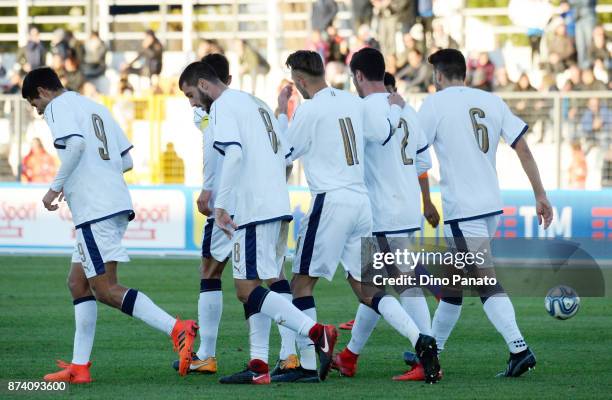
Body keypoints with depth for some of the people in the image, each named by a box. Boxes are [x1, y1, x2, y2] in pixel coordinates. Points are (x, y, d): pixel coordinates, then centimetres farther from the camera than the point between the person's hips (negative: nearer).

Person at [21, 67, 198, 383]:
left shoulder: (58, 107, -2)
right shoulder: (95, 108, 24)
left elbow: (75, 144, -21)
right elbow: (126, 160, 21)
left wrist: (56, 186, -13)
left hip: (94, 209, -9)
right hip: (116, 201, 9)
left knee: (106, 290, -10)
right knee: (78, 283, 14)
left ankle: (177, 329, -21)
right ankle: (79, 366, 13)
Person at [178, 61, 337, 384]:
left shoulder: (223, 106, -5)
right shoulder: (257, 103, 24)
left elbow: (234, 154, -20)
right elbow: (286, 156, 23)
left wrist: (219, 204, -18)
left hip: (254, 210, -10)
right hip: (279, 206, 10)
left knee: (248, 290, -9)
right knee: (254, 288, 12)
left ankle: (317, 333, -20)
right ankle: (259, 366, 8)